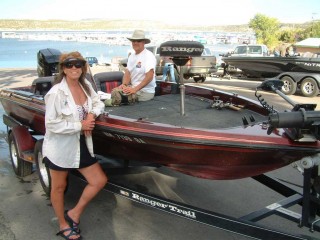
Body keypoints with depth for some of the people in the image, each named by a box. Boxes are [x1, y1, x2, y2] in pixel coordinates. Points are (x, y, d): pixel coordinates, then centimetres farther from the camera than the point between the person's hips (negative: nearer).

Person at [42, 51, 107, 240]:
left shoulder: (85, 85, 1)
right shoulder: (56, 92, -19)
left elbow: (99, 103, 15)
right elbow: (51, 124, -21)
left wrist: (92, 114, -7)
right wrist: (80, 125, -19)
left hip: (82, 144, 6)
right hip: (60, 147, -6)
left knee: (99, 181, 6)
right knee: (59, 187, 13)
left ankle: (74, 214, 26)